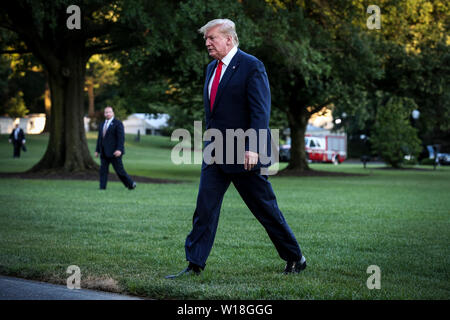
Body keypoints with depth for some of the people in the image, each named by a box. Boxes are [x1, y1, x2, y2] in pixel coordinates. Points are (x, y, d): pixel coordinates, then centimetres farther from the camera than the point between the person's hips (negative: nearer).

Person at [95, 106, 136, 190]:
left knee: (119, 170, -3)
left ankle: (131, 184, 14)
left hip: (114, 152, -6)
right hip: (104, 152, 6)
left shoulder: (118, 123, -7)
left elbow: (121, 137, -15)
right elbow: (99, 138, 18)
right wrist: (97, 150, 13)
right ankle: (102, 188, -4)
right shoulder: (102, 124, 15)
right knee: (103, 169, -3)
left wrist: (119, 150, -24)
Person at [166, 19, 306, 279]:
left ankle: (296, 259, 18)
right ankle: (195, 265, 4)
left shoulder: (251, 66, -11)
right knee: (205, 208, 1)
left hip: (244, 155, -7)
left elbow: (261, 111, -17)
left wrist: (252, 147, -25)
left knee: (265, 208, 3)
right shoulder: (212, 68, 13)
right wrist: (210, 144, 18)